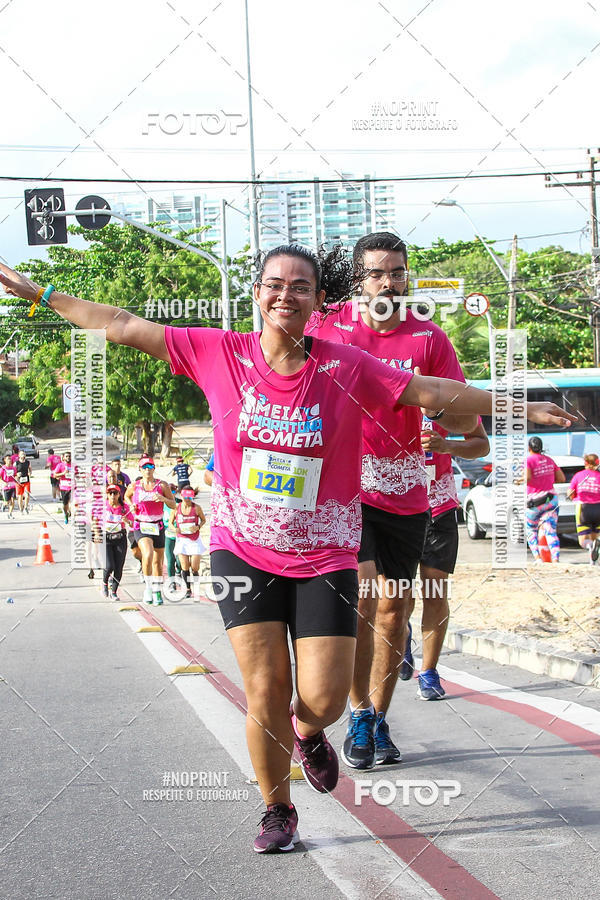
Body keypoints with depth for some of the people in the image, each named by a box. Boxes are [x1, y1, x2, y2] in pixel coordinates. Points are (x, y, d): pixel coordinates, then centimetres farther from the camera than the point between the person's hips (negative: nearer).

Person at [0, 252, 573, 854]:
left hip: (323, 554, 0)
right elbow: (123, 326, 2)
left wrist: (521, 407, 5)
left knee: (324, 699, -6)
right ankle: (277, 811, 20)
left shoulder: (346, 367, -3)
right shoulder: (221, 353, -3)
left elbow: (432, 392, 2)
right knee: (265, 691, -4)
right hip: (244, 550, 0)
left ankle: (307, 734, 33)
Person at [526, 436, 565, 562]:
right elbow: (562, 478, 12)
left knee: (531, 530, 15)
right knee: (551, 532, -4)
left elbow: (527, 478, -22)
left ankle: (536, 557, -1)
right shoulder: (549, 460, 11)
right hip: (551, 498, 4)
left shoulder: (528, 460, -7)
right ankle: (555, 559, -22)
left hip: (534, 501, -4)